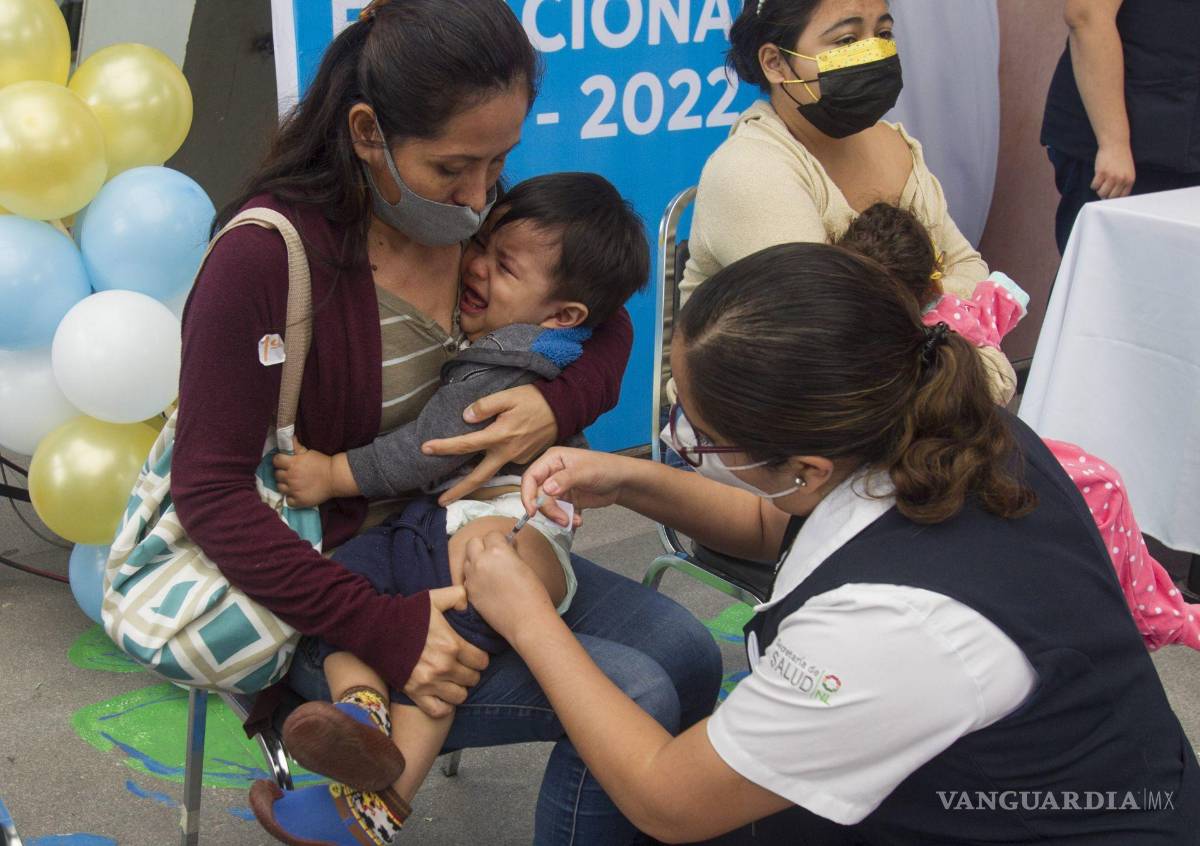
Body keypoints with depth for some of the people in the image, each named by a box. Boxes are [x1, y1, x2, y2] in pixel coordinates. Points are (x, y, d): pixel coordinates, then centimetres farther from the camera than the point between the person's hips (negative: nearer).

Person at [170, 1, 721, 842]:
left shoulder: (477, 214, -1)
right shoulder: (266, 258, -21)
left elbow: (609, 329, 9)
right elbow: (210, 491, -21)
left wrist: (559, 404, -16)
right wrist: (383, 629, -28)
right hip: (329, 578, -7)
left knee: (688, 655, -5)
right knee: (632, 696, -19)